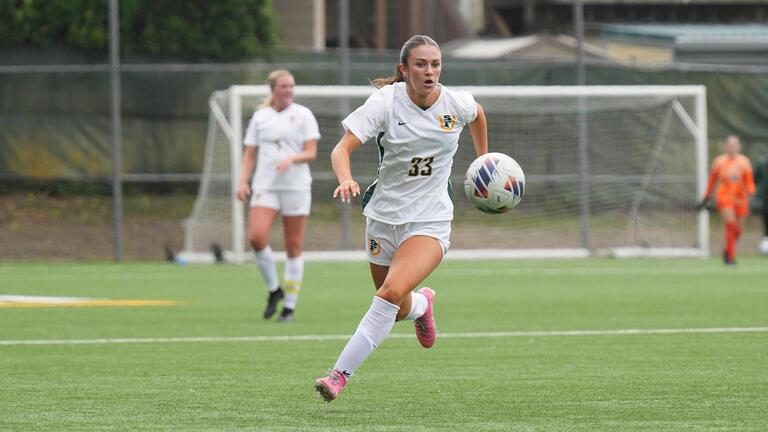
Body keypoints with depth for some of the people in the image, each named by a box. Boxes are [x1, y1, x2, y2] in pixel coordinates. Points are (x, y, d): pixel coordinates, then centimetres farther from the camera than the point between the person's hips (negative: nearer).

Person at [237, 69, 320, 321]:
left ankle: (290, 306, 8)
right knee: (256, 236, -19)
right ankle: (274, 289, 3)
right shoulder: (260, 117, 10)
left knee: (294, 247, -1)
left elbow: (311, 152, -2)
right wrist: (243, 182, -2)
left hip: (296, 187, -1)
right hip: (265, 187, 1)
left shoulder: (303, 115, 4)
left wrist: (291, 159, -22)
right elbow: (250, 153, 12)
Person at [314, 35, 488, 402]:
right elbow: (341, 149, -21)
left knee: (392, 292, -25)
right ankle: (421, 304, 52)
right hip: (383, 217, 1)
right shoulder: (385, 102, -13)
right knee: (398, 311, 13)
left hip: (429, 223, -1)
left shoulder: (456, 104, -6)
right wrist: (346, 179, -41)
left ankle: (341, 374, -21)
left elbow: (477, 114, 21)